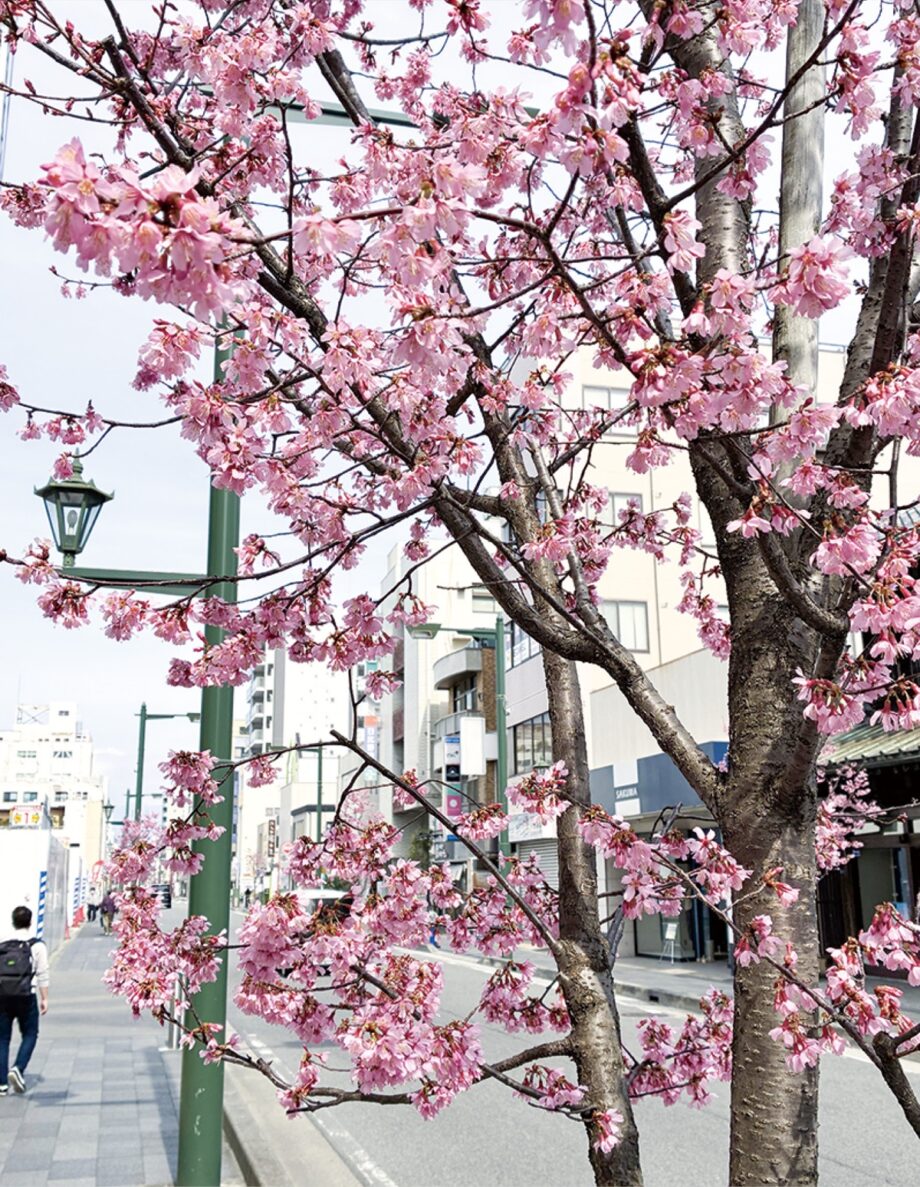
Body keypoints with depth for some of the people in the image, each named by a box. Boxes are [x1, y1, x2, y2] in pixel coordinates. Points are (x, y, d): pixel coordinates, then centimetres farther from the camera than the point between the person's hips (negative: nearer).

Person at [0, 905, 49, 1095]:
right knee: (29, 1034, 12)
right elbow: (42, 974, -1)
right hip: (25, 995, -3)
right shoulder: (36, 945, 1)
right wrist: (44, 998, 5)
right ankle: (18, 1069, -8)